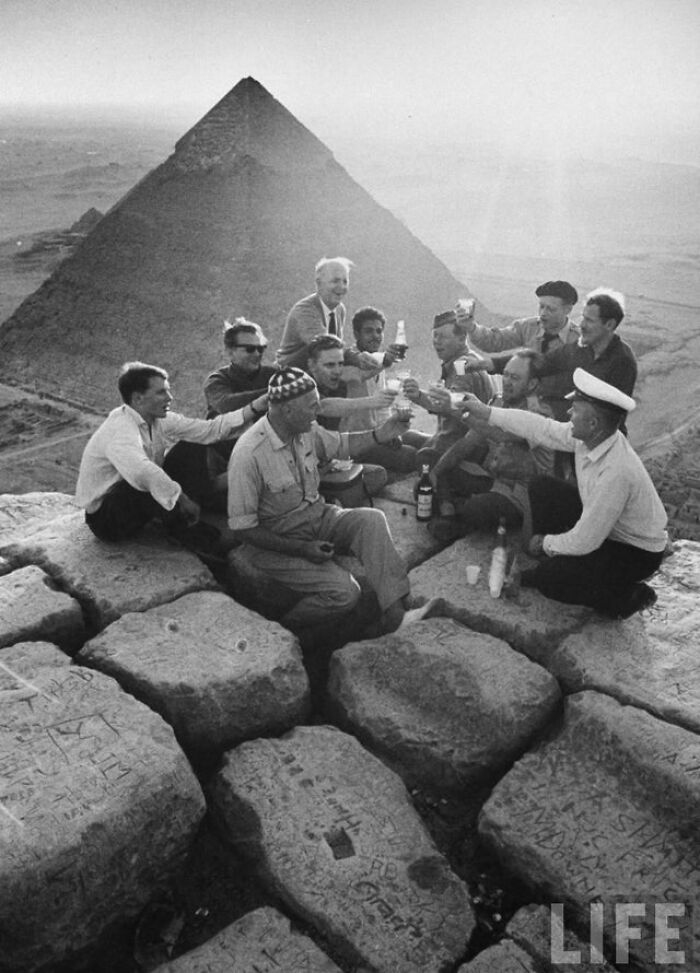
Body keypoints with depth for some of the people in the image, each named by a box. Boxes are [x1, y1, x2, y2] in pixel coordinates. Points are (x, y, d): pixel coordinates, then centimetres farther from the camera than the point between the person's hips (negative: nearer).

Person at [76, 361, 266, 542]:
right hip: (105, 518, -8)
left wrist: (258, 405, -20)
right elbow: (145, 475, -48)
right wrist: (184, 502, -41)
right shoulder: (120, 431, -30)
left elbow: (210, 429, -12)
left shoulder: (159, 420, -6)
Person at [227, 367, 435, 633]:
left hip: (317, 517, 7)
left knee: (371, 520, -18)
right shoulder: (248, 455, -26)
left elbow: (341, 445, 17)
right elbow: (243, 529, -21)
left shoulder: (307, 430, -5)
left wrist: (380, 434, -2)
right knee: (344, 592, -21)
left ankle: (394, 612, -18)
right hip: (276, 541, -7)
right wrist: (302, 549, -22)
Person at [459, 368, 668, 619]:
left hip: (637, 552, -8)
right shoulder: (587, 437, -15)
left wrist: (546, 543, -12)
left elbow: (584, 542, -32)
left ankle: (627, 597, 2)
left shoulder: (616, 473, -39)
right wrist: (486, 412, 3)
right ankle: (551, 564, 15)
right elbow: (541, 427, 0)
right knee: (542, 488, 3)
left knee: (551, 579, -22)